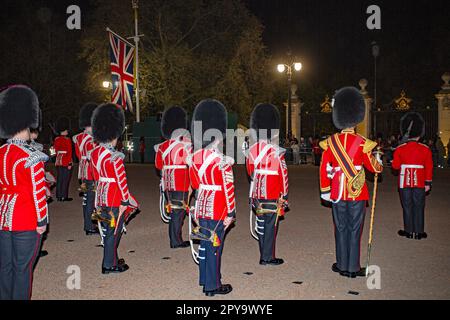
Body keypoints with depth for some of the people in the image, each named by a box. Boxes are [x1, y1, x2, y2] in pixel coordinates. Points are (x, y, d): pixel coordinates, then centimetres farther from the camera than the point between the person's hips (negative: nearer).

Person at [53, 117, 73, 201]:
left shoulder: (56, 139, 7)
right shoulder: (67, 140, -13)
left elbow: (55, 150, 15)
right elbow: (69, 152, -15)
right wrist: (70, 164, -13)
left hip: (58, 163, 6)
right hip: (66, 163, -6)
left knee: (59, 179, 11)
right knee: (65, 180, 0)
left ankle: (59, 196, 16)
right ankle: (64, 196, 4)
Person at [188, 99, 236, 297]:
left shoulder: (195, 157, 2)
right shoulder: (222, 160, -19)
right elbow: (228, 189, -17)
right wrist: (231, 213, -11)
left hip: (201, 208, 7)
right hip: (218, 212, -7)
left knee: (205, 243, 18)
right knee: (215, 246, 4)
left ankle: (205, 278, 33)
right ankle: (212, 286, 15)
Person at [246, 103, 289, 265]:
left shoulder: (252, 150, 1)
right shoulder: (276, 151, -15)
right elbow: (283, 176, -12)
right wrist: (284, 197, -3)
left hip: (257, 196, 6)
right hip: (273, 197, -6)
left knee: (261, 225, 14)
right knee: (271, 226, 5)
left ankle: (263, 256, 24)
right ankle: (268, 257, 14)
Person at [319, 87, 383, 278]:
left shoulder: (330, 142, -1)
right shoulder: (361, 142, -10)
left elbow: (324, 169, 2)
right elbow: (373, 167, -1)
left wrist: (325, 191, 10)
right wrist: (379, 165, 22)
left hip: (337, 193, 3)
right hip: (357, 193, -2)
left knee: (341, 228, 12)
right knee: (354, 230, 5)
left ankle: (342, 266, 21)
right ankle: (353, 268, 13)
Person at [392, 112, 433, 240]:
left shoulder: (399, 149, -5)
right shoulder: (426, 149, -4)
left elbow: (395, 166, -1)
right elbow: (429, 167, -2)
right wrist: (428, 183, 4)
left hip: (405, 182, 0)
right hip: (420, 183, 0)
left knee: (407, 206, 8)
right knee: (418, 206, 8)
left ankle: (409, 231, 14)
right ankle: (418, 232, 13)